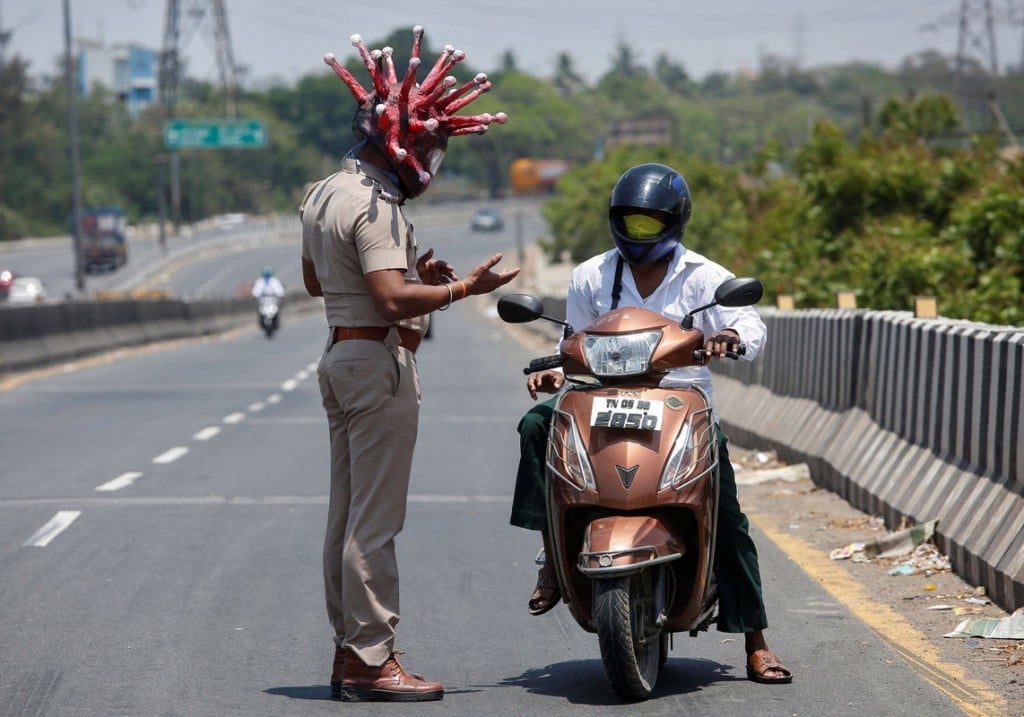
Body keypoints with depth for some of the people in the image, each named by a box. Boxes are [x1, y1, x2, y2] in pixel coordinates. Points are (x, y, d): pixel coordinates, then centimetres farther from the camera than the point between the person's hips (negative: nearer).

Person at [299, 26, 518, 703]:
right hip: (379, 362, -11)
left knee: (347, 514, 13)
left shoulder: (323, 195, 13)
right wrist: (462, 288, -18)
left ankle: (349, 651, 18)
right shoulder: (374, 205, -18)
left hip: (341, 355, 11)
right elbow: (392, 301, -26)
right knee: (375, 521, -8)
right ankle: (371, 662, -7)